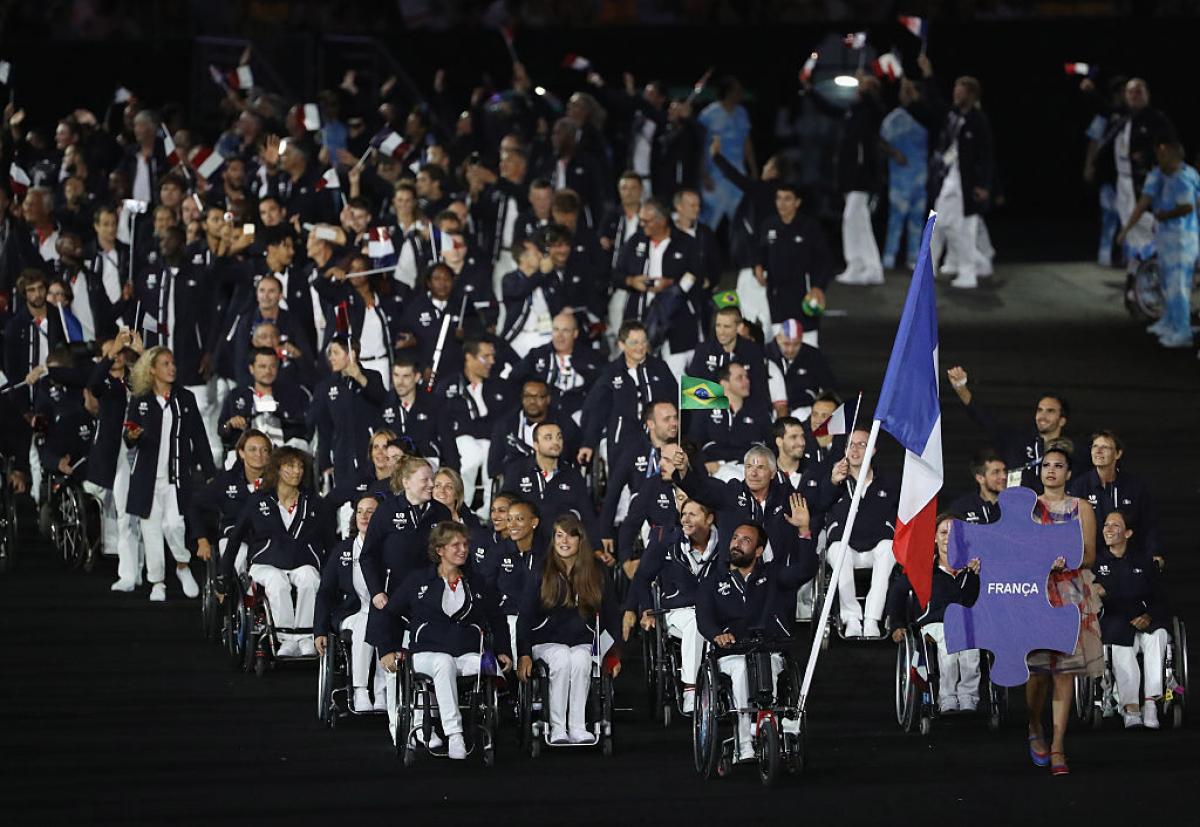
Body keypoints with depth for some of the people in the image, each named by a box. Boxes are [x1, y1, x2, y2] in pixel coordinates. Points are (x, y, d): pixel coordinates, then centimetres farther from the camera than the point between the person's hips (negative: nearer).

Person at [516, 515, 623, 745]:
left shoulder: (596, 575, 8)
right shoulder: (542, 574, 3)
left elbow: (612, 614, 12)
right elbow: (525, 616, 1)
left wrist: (615, 653, 4)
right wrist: (524, 654, -10)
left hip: (582, 641, 1)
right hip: (547, 641, -1)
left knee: (580, 660, -34)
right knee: (562, 658, -35)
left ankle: (578, 728, -33)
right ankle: (557, 728, -32)